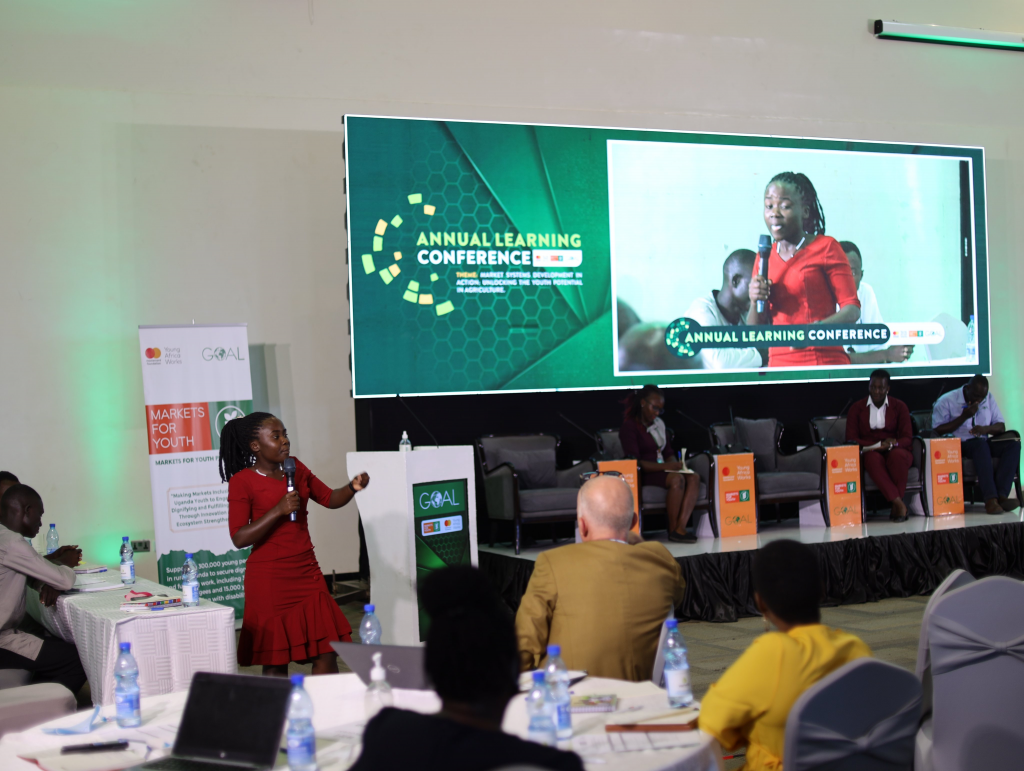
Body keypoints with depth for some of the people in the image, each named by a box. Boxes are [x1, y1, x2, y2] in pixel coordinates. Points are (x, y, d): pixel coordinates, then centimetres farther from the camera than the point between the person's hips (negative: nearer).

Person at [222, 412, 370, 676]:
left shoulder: (296, 469, 8)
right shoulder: (242, 482, -9)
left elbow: (330, 499, 17)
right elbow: (239, 538, -15)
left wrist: (352, 487, -4)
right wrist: (279, 510, -22)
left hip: (307, 574, 5)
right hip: (270, 580, -5)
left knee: (327, 653, 1)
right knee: (275, 663, 0)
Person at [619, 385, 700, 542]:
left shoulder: (659, 423, 18)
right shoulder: (629, 426, -6)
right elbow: (635, 462, -15)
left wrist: (674, 464, -5)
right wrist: (667, 466, -22)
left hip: (662, 469, 7)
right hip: (643, 475, -7)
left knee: (694, 478, -21)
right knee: (677, 479, -32)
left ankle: (680, 528, -30)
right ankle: (672, 529, -19)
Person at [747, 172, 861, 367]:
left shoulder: (826, 247, -1)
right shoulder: (764, 257, 12)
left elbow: (852, 309, -6)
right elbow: (754, 330, 14)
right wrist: (755, 302, -7)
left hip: (824, 361, -4)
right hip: (778, 365, 4)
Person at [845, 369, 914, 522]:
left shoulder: (899, 406, 10)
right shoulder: (857, 408, 9)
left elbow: (907, 438, 4)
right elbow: (851, 439, 2)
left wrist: (893, 444, -20)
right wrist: (878, 445, -13)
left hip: (895, 451, 1)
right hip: (869, 452, -1)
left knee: (898, 455, -37)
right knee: (873, 458, -38)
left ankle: (895, 508, -31)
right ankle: (899, 504, -43)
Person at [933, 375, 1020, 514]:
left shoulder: (988, 399, 12)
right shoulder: (946, 401, -3)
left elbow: (1001, 426, 9)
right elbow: (937, 431, -9)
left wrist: (986, 428, -15)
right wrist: (964, 417, -13)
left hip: (983, 443, 5)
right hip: (957, 446, -5)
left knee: (1013, 444, -22)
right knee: (980, 444, -38)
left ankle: (1002, 495, -35)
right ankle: (990, 499, -45)